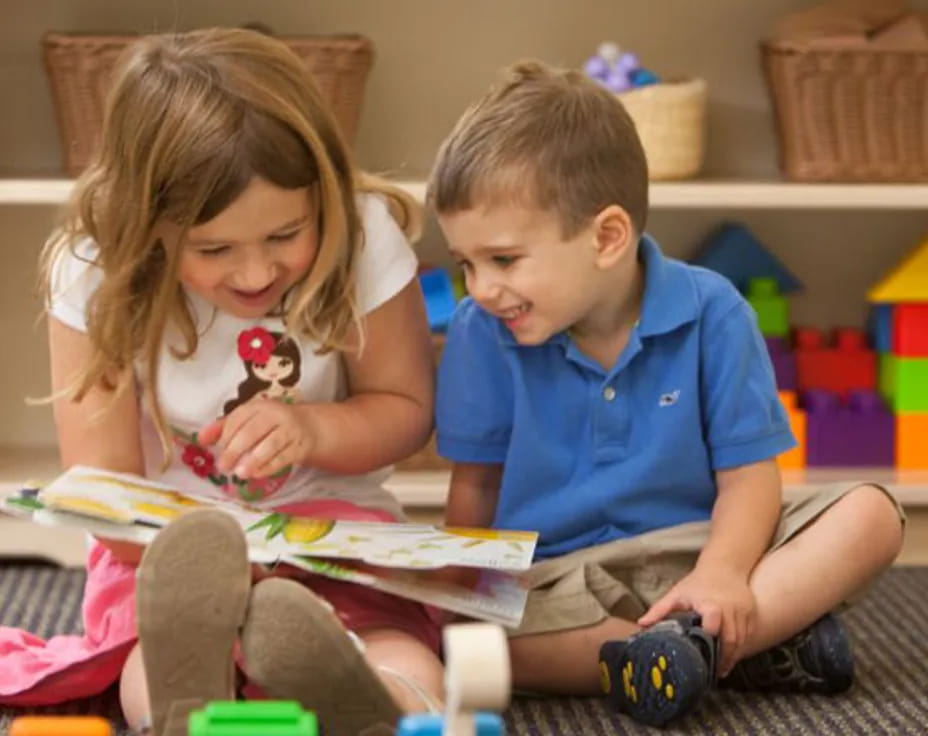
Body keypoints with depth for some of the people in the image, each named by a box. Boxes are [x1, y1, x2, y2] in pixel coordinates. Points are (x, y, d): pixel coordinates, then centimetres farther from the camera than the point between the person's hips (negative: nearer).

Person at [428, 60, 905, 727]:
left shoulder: (711, 313, -7)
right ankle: (759, 647, -30)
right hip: (552, 581, 0)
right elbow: (475, 485, 4)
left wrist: (721, 573, -25)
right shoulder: (483, 330, -4)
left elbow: (747, 475, -6)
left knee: (871, 515, -19)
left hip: (692, 554, 0)